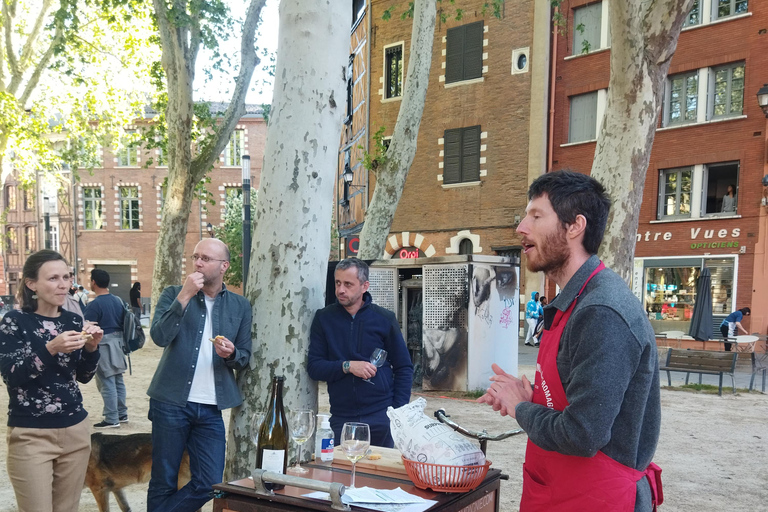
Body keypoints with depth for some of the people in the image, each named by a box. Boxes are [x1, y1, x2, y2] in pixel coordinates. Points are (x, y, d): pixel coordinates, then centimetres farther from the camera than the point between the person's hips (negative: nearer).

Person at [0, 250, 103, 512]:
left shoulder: (73, 320, 4)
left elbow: (83, 376, 9)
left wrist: (91, 348, -10)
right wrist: (51, 349, -28)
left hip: (75, 431, 4)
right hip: (30, 435, -4)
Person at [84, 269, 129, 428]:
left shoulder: (94, 305, -15)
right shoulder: (119, 301, 7)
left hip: (103, 346, -8)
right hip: (118, 343, 8)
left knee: (107, 384, -2)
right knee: (118, 380, 15)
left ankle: (112, 419, 2)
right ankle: (122, 414, 22)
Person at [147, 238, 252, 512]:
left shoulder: (240, 305, 8)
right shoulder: (174, 294, 3)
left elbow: (245, 358, 10)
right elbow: (160, 336, -14)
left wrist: (231, 354, -12)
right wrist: (185, 296, -18)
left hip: (211, 409, 2)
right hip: (171, 403, -2)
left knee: (208, 485, 1)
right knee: (163, 483, 8)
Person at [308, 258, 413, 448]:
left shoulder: (384, 318, 1)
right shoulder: (324, 318, 3)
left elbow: (404, 368, 5)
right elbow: (313, 367, 0)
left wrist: (398, 412, -5)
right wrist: (347, 366, -17)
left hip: (381, 418, 0)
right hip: (341, 419, 1)